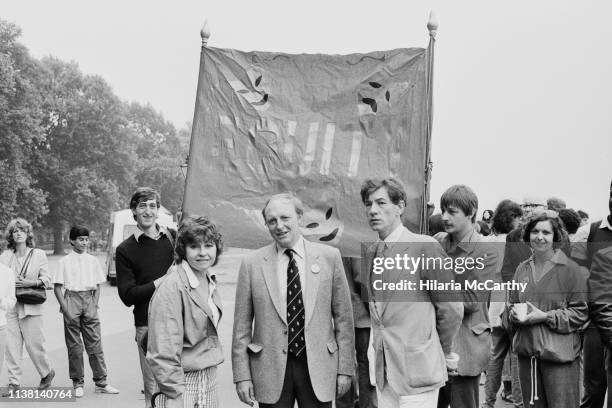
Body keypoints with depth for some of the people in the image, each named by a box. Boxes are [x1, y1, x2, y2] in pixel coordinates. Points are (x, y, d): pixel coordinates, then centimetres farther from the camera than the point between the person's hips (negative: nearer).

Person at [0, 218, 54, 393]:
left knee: (34, 343, -1)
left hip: (31, 306, -2)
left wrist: (31, 283, -16)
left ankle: (47, 372, 23)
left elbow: (47, 279, 0)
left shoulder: (38, 254, 4)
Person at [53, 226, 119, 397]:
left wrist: (95, 304, 1)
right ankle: (78, 383, 12)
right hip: (71, 299, -2)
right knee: (74, 346, 2)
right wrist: (65, 308, -9)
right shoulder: (64, 262, 1)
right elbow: (57, 287, 0)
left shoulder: (93, 261, 9)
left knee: (95, 343, 1)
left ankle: (101, 382, 7)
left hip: (89, 299, 2)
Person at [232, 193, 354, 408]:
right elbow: (242, 325, 2)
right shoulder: (252, 263, 0)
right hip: (270, 368, 0)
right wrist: (242, 376, -2)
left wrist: (345, 369, 1)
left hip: (318, 366, 0)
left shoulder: (329, 257, 1)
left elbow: (343, 317, 3)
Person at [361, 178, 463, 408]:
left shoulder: (424, 247, -11)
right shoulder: (372, 254, 10)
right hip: (384, 373, 6)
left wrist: (440, 353, 3)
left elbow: (452, 309, -8)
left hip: (418, 372, -6)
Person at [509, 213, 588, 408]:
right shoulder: (522, 269, 9)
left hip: (559, 354, -5)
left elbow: (581, 312, -8)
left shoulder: (569, 269, -7)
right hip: (526, 351, 5)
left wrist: (546, 317, -16)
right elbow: (513, 302, 21)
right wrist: (515, 314, -1)